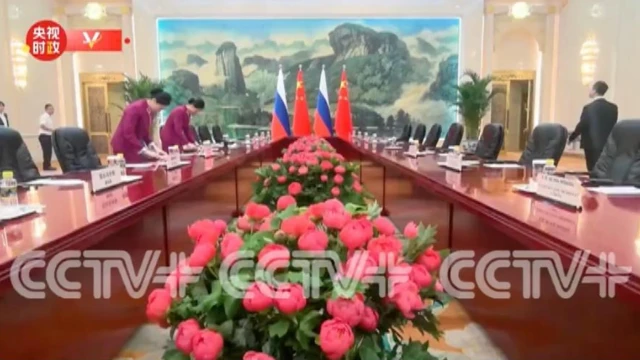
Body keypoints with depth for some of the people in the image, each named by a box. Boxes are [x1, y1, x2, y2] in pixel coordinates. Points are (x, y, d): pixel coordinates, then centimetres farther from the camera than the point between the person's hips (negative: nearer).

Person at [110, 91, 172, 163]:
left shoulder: (150, 111, 3)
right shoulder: (135, 109, -22)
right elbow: (128, 134, -27)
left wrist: (153, 146, -6)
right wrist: (145, 151, -28)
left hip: (137, 146, 8)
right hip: (124, 146, -8)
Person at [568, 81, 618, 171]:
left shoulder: (589, 107, -13)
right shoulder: (613, 107, 5)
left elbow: (581, 126, -10)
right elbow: (614, 126, 11)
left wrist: (571, 138, 4)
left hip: (593, 145, -5)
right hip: (608, 145, 6)